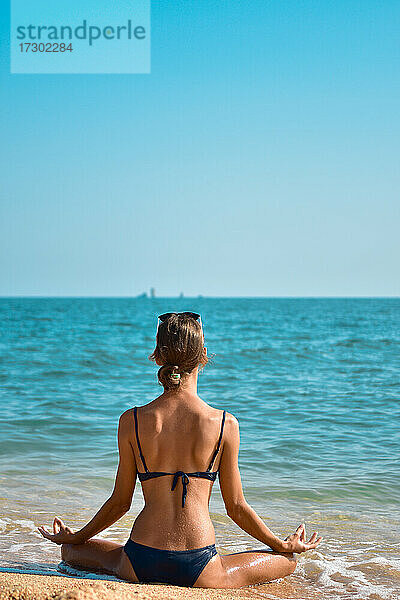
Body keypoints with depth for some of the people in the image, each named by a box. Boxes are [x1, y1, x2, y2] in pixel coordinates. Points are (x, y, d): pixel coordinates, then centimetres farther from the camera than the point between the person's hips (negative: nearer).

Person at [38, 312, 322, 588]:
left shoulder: (131, 421, -4)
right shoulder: (224, 424, -8)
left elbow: (120, 502, 5)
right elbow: (236, 507, 1)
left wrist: (77, 537, 24)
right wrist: (284, 545, 18)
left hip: (139, 565, 1)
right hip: (198, 568, -1)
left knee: (71, 549, 30)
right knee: (286, 560, 22)